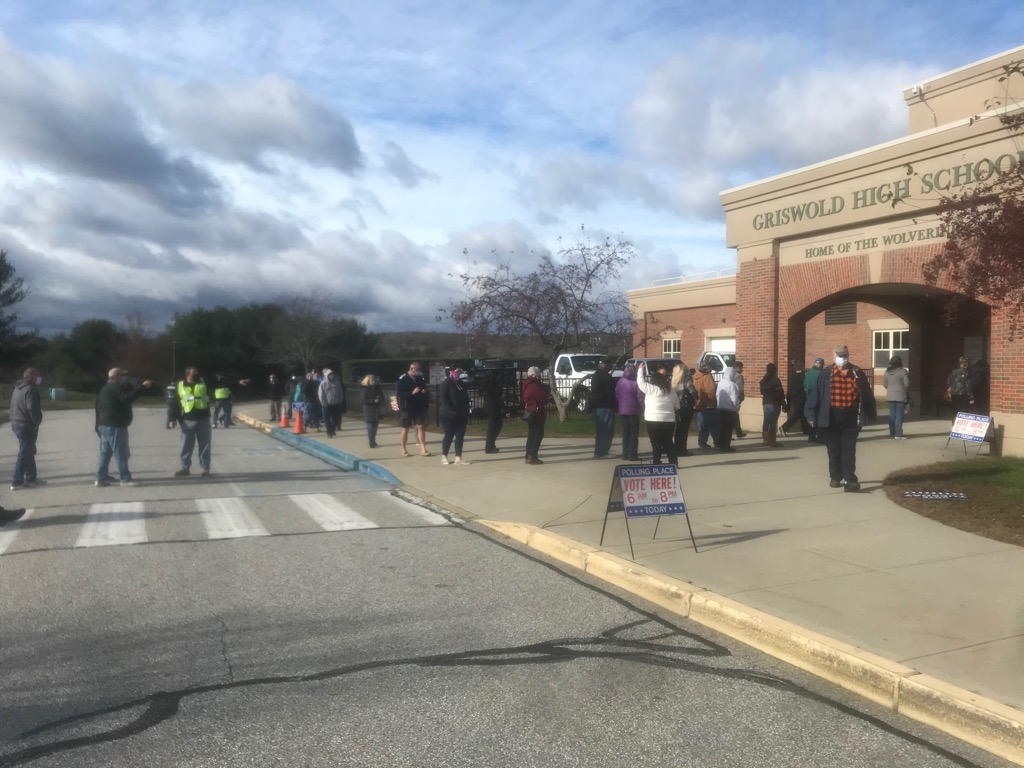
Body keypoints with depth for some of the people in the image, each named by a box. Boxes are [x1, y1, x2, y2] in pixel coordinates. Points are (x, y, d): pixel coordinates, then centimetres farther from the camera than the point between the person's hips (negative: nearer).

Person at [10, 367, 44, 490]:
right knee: (24, 453, -4)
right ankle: (17, 482, -1)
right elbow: (32, 409, -24)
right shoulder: (30, 389, -17)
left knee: (28, 452, 17)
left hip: (16, 423, 10)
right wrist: (37, 421, -9)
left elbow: (15, 406, 19)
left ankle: (31, 478, 23)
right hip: (27, 425, -10)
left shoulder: (18, 388, 15)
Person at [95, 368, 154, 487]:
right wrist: (142, 387, -26)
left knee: (105, 453, 13)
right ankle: (125, 479, -7)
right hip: (115, 426, -10)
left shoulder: (106, 388, 21)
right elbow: (127, 397, -27)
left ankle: (101, 478, 15)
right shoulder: (115, 387, -11)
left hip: (104, 425, 10)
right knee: (121, 453, -8)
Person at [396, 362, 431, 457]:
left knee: (421, 426, -2)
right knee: (405, 428, 6)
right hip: (406, 408, -4)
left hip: (419, 407, 4)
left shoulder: (420, 378, 4)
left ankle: (423, 449, -1)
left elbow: (425, 389, 15)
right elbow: (399, 394, -15)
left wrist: (425, 391, -9)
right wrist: (412, 393, -25)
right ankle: (403, 449, 17)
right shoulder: (402, 379, -9)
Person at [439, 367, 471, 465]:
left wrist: (467, 413, 8)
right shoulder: (446, 383, -7)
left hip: (461, 415, 6)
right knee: (449, 435, 0)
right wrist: (452, 411, -21)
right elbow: (443, 399, -15)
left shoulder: (461, 383, 13)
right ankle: (444, 456, 15)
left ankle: (458, 457, 8)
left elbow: (466, 398, 16)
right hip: (449, 416, -6)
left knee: (460, 436, 4)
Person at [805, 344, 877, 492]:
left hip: (851, 419, 0)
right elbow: (816, 394, -3)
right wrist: (811, 415, -8)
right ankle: (835, 477, 25)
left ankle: (850, 480, -5)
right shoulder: (826, 374, -1)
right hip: (831, 418, 0)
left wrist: (870, 415, 12)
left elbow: (867, 395, 10)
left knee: (849, 450, -4)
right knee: (834, 450, 10)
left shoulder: (858, 374, 3)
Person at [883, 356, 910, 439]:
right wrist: (907, 394, 5)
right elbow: (907, 384, -10)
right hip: (901, 396, -5)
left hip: (890, 396, 5)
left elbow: (884, 384, 7)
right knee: (899, 416, -3)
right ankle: (898, 434, -5)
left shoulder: (887, 372, 5)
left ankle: (892, 433, 12)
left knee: (892, 415, 10)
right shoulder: (903, 371, -10)